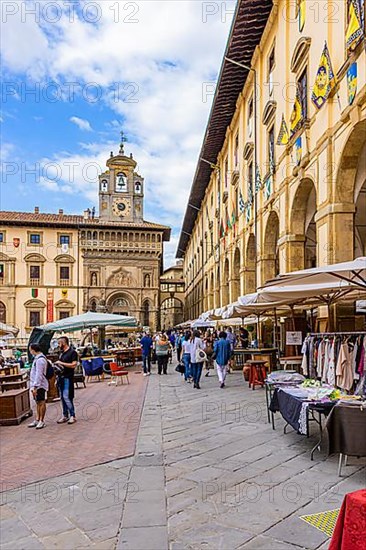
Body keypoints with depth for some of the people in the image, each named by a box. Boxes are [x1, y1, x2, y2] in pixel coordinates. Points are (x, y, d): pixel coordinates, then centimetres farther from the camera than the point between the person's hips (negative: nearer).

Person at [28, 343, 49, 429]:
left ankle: (41, 421, 5)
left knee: (41, 402, -2)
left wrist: (35, 387, -22)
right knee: (38, 403, 14)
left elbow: (39, 375, -22)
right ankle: (37, 420, 21)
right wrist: (33, 386, 19)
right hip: (36, 385, 10)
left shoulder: (40, 360, -19)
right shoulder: (37, 358, 14)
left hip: (39, 385, -10)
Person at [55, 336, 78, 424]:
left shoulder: (72, 352, -10)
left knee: (67, 397, -9)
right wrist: (57, 364, 3)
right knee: (62, 397, 10)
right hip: (60, 377, 8)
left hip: (68, 378, -8)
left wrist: (61, 363, -16)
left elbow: (73, 365, -18)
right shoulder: (61, 352, 15)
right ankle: (65, 416, 19)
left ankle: (72, 416, 0)